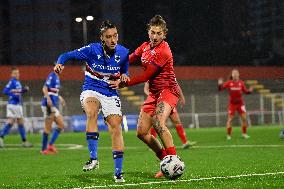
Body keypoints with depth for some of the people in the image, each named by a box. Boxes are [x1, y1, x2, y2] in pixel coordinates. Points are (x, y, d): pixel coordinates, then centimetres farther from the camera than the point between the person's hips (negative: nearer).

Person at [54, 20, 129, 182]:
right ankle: (94, 158, -33)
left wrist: (124, 77, -8)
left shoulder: (123, 53, -3)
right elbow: (67, 55, -7)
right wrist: (60, 64, -28)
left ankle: (118, 172, 1)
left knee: (116, 128, -9)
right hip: (91, 91, -3)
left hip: (111, 94, 3)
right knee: (92, 112, -35)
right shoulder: (92, 50, -12)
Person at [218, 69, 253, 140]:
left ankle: (244, 134, 11)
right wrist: (220, 84, -31)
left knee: (244, 118, -3)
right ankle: (228, 135, 7)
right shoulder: (229, 83, -6)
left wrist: (249, 91, -15)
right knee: (230, 119, -3)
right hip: (232, 103, -2)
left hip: (240, 103, 2)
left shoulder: (241, 83, 0)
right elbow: (220, 88, -10)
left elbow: (245, 91, 5)